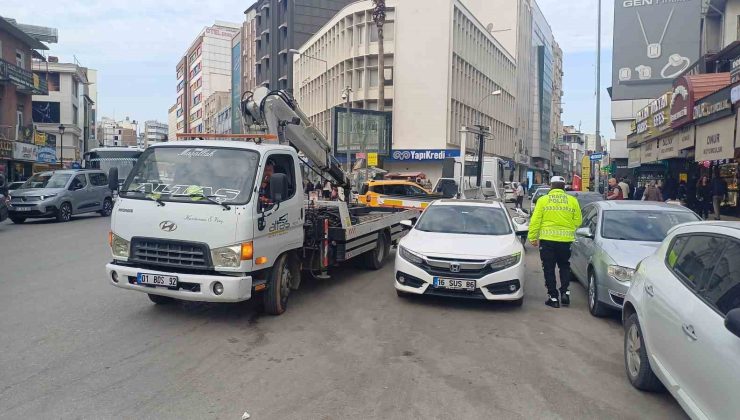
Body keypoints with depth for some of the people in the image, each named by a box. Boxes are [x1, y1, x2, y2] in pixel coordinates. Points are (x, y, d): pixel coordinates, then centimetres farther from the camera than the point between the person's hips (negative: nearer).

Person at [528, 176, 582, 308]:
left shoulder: (543, 200, -2)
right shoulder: (572, 201, 3)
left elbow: (535, 221, -5)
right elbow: (577, 221, 4)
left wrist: (533, 237, 2)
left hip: (547, 239, -2)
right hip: (565, 239, 2)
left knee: (549, 269, 6)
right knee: (564, 266, 20)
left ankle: (553, 297, 7)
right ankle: (565, 292, 8)